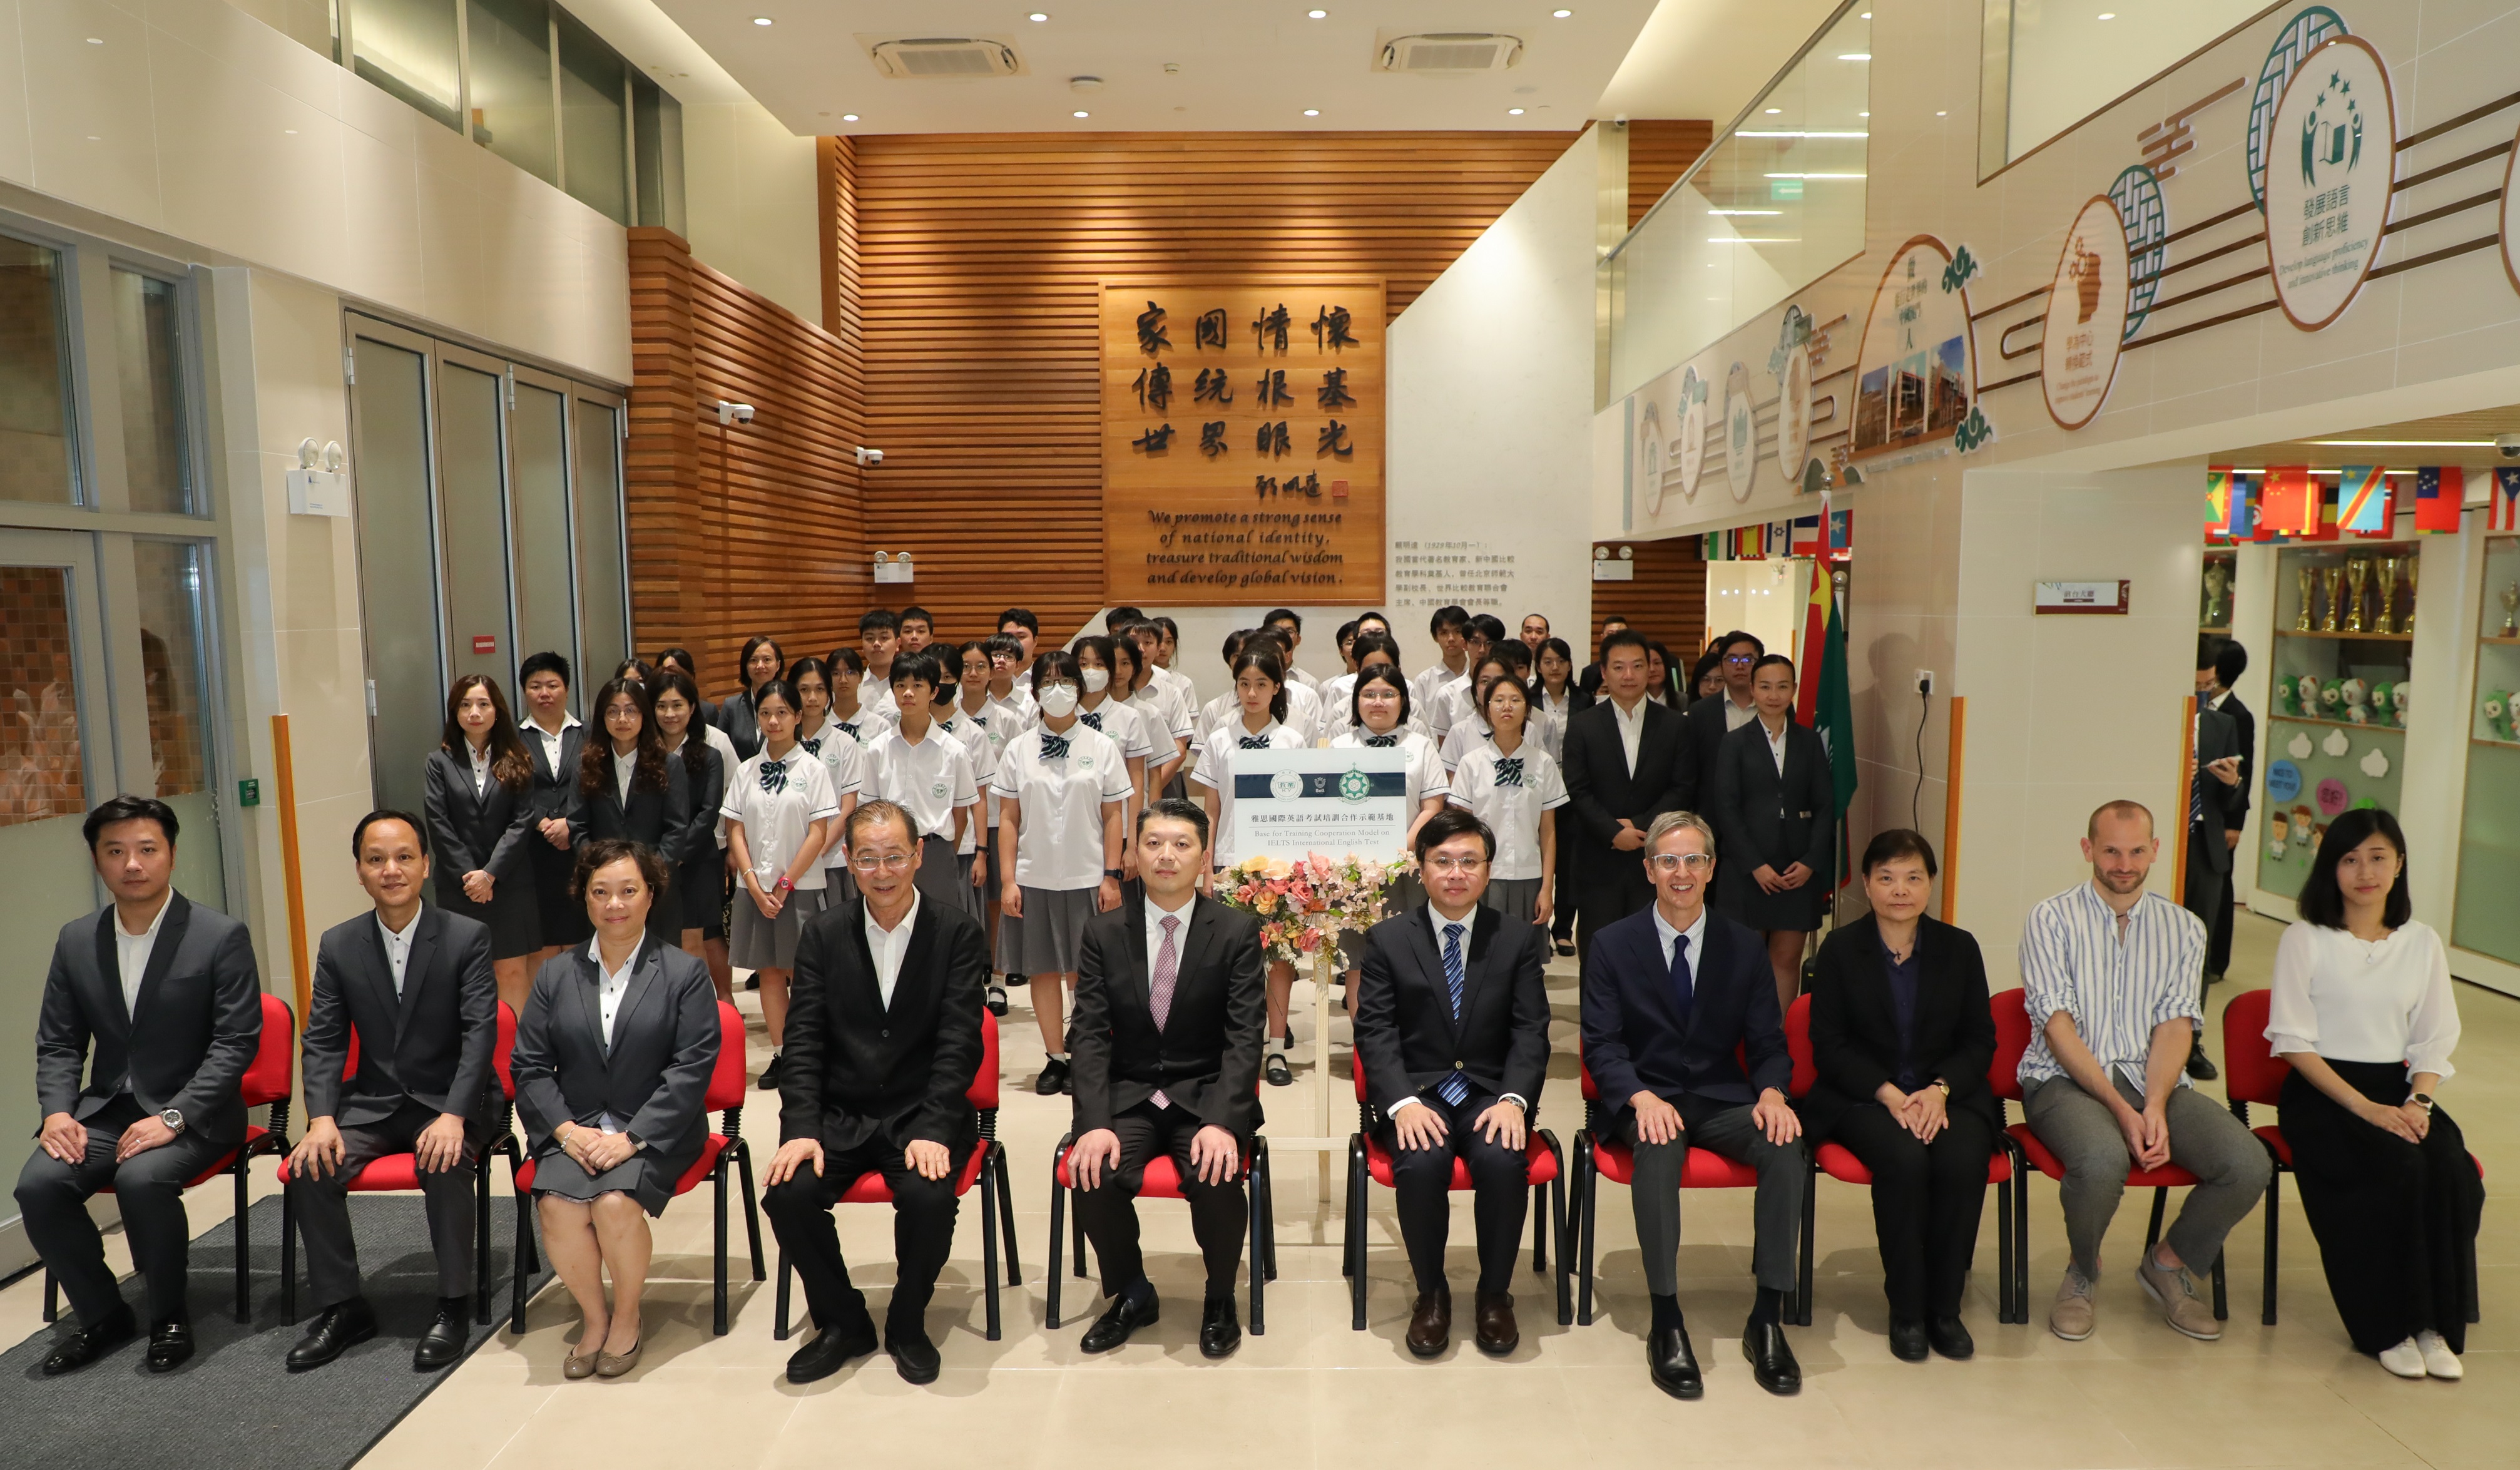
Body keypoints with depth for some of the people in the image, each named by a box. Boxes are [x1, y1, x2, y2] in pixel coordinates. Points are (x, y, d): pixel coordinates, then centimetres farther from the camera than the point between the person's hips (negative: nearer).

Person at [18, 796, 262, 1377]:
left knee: (142, 1179, -31)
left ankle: (169, 1317, -6)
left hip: (193, 1114, -5)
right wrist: (57, 1111, -7)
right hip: (105, 1110, 5)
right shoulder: (76, 941, 7)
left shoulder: (221, 937, -9)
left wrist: (172, 1117, -21)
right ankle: (103, 1316, 2)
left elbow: (235, 1042, -12)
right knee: (38, 1184, -20)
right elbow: (57, 1043, 12)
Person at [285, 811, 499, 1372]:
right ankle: (342, 1307, -2)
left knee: (446, 1165, -32)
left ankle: (453, 1306, -14)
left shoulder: (467, 937, -7)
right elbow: (323, 1040, 2)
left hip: (446, 1101, -4)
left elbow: (480, 1032, -14)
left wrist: (453, 1116, -27)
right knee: (309, 1168, -20)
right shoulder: (338, 945, 3)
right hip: (372, 1102, 4)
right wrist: (322, 1118, -15)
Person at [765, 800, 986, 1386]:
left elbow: (959, 1045, -9)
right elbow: (804, 1040, 1)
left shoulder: (956, 932, -3)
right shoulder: (824, 934, 5)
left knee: (928, 1196, -30)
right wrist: (801, 1129, -13)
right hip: (840, 1115, 3)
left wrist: (933, 1132, -21)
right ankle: (844, 1322, 4)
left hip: (922, 1113, -2)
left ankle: (907, 1323, 2)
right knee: (788, 1193, -23)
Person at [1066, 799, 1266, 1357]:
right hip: (1127, 1095, 2)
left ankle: (1219, 1300, 3)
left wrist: (1223, 1123, -24)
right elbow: (1090, 1036, -4)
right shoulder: (1103, 933, 2)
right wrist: (1094, 1123, -19)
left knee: (1216, 1179, -29)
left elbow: (1244, 1038, -9)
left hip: (1206, 1095, -2)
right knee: (1094, 1178, -25)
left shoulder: (1237, 932, -3)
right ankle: (1132, 1295, 7)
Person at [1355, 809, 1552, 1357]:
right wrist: (1402, 1102, -19)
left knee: (1503, 1161, -30)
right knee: (1421, 1165, -31)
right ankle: (1431, 1293, -5)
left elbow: (1530, 1031, 1)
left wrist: (1514, 1098, -17)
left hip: (1491, 1092, 1)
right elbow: (1375, 1032, -3)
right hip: (1416, 1092, 0)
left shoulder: (1519, 939, 7)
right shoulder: (1386, 939, 4)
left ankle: (1495, 1293, -5)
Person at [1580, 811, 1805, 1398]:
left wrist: (1771, 1093, -16)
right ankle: (1666, 1323, -28)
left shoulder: (1744, 947, 7)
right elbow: (1602, 1044, -4)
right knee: (1659, 1148, -36)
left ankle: (1767, 1319, -18)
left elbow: (1767, 1043, 6)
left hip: (1722, 1099, 2)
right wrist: (1642, 1097, -23)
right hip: (1646, 1099, -2)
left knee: (1786, 1147, -29)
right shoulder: (1613, 946, 1)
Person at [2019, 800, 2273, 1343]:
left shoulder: (2184, 928, 12)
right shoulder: (2051, 920, 0)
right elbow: (2057, 1024, -9)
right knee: (2103, 1160, -35)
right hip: (2066, 1080, -4)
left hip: (2155, 1080, 4)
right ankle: (2083, 1272, 0)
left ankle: (2169, 1263, 9)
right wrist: (2121, 1109, -18)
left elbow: (2176, 1024, 1)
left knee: (2249, 1165, -22)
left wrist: (2155, 1106, -16)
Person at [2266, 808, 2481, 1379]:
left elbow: (2435, 1041, 8)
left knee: (2453, 1171, -26)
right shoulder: (2305, 940, -3)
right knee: (2399, 1169, -29)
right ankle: (2387, 1326, -13)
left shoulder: (2423, 943, 10)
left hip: (2397, 1090, 4)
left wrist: (2417, 1103, -10)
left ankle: (2436, 1325, -12)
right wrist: (2365, 1106, -16)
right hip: (2322, 1092, -4)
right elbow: (2294, 1042, -7)